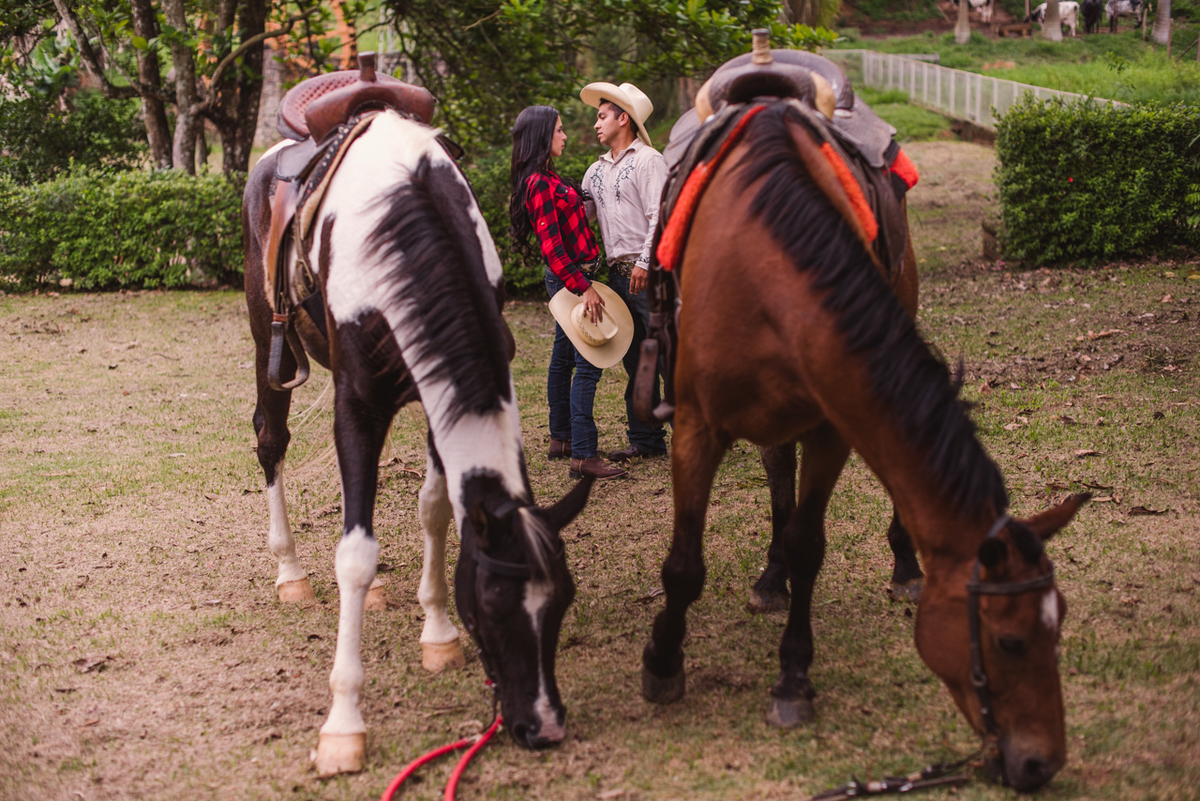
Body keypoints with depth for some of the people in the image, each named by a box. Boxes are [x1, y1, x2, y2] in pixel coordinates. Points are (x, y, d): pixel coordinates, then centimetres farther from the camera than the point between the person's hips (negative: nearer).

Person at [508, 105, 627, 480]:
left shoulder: (546, 179, 13)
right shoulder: (540, 183, -19)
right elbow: (550, 244, -23)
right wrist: (583, 287, -23)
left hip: (569, 277, 11)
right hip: (571, 277, -11)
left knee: (563, 357, 17)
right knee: (587, 363, -12)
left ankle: (560, 438, 28)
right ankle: (583, 455, -14)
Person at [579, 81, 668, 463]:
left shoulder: (648, 160, -4)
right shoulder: (597, 170, 19)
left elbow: (659, 216, -12)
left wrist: (644, 263, -18)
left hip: (648, 272, -7)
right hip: (617, 274, 7)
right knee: (634, 359, 9)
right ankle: (646, 439, 14)